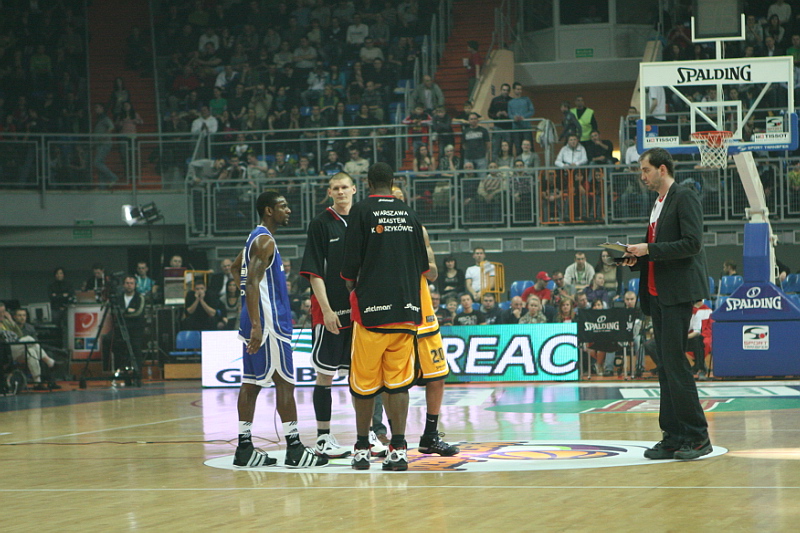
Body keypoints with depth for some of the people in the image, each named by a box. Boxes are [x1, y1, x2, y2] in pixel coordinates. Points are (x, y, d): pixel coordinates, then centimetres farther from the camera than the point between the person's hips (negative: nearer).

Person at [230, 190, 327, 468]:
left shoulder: (255, 238, 16)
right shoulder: (265, 241, -14)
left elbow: (235, 268, 33)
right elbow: (252, 282, -24)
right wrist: (256, 327, -29)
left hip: (255, 323, 10)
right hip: (269, 322, -10)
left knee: (251, 383, 8)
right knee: (285, 383, -7)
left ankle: (245, 447, 9)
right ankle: (294, 448, -6)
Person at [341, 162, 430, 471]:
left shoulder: (361, 212, -3)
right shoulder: (409, 214, 10)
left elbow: (350, 264, -5)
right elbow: (423, 265, 14)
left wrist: (352, 288, 15)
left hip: (371, 308, -3)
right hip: (405, 307, 3)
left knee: (364, 382, 5)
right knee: (398, 381, 4)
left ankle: (362, 448, 11)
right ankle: (398, 449, -1)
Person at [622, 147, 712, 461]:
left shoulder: (685, 198, -7)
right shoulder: (657, 204, 21)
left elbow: (692, 243, -17)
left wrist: (649, 250, -16)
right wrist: (637, 259, 7)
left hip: (678, 292, -9)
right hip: (656, 293, 9)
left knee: (674, 361, -12)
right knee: (665, 367, 8)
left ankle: (697, 436, -7)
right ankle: (673, 437, 10)